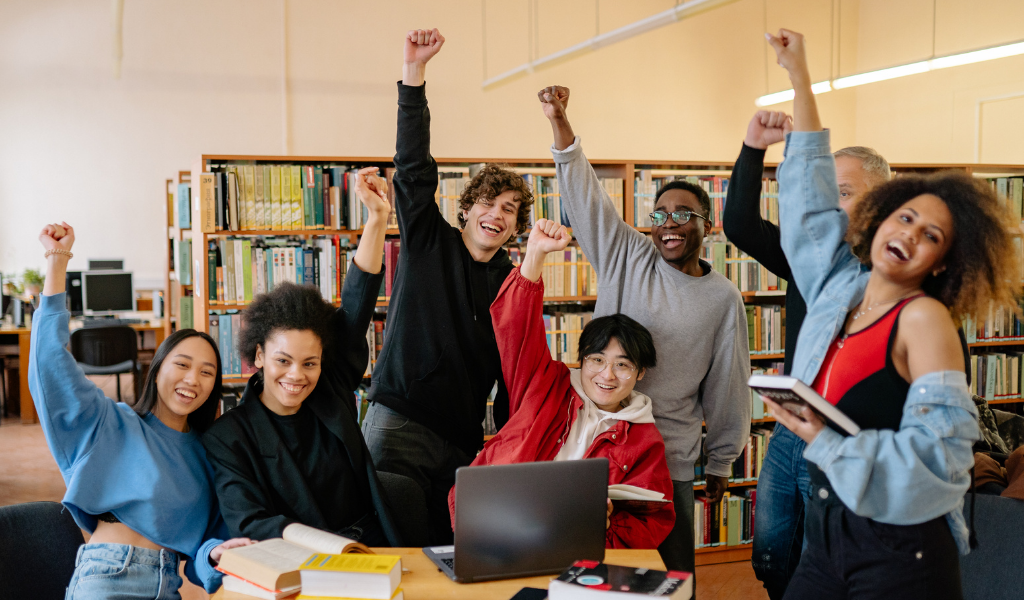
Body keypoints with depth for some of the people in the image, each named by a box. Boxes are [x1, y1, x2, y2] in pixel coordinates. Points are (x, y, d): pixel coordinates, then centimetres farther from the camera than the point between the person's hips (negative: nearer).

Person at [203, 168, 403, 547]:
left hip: (376, 551, 3)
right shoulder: (227, 437, -1)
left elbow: (357, 306, 4)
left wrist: (378, 217, -2)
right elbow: (247, 522, -12)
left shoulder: (332, 393, 8)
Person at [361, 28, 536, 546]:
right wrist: (413, 73, -19)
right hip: (399, 423, -4)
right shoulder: (429, 243, 2)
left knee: (453, 551, 4)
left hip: (465, 440, 4)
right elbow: (413, 169, -10)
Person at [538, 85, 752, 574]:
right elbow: (583, 193, -5)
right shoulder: (626, 257, 2)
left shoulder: (724, 298, 2)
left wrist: (721, 462, 12)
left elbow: (727, 386, 7)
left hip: (670, 462, 0)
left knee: (671, 571, 4)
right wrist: (558, 120, -15)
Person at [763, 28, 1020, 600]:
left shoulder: (925, 318, -12)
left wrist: (827, 443, -19)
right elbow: (810, 195, 15)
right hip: (827, 532, 6)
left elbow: (941, 451, -20)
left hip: (898, 552, -6)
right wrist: (800, 76, 18)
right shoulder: (840, 285, 5)